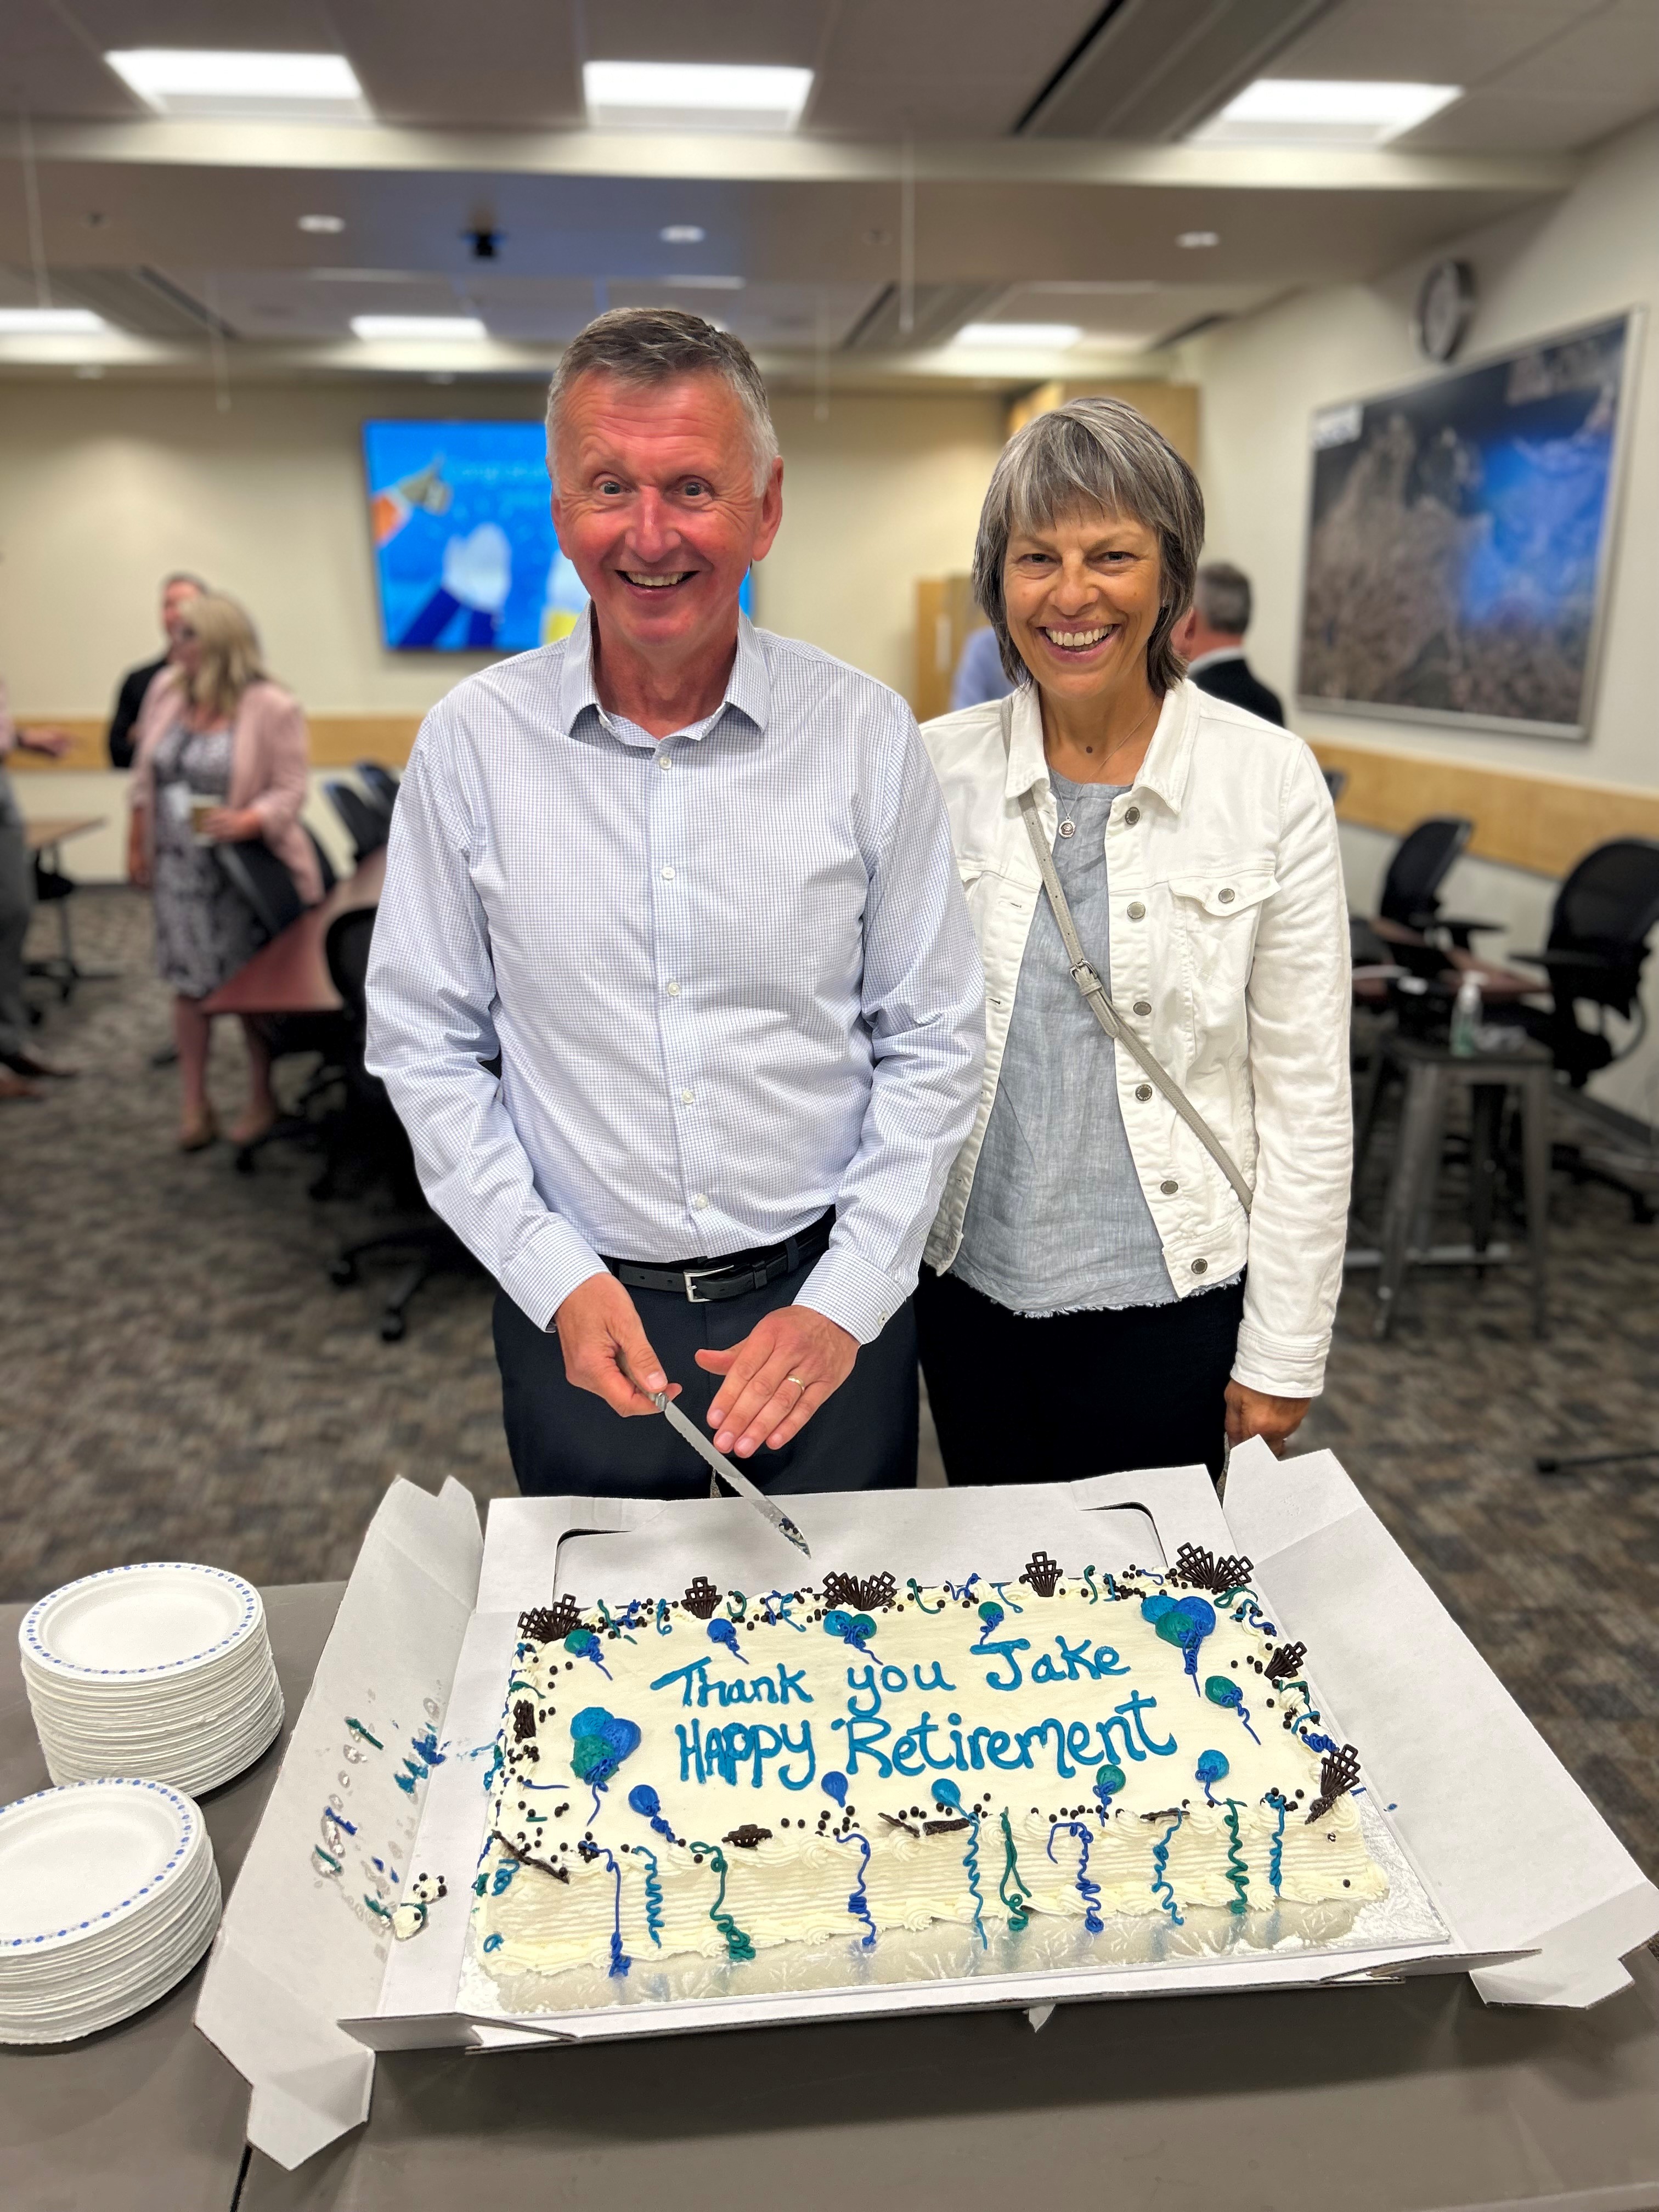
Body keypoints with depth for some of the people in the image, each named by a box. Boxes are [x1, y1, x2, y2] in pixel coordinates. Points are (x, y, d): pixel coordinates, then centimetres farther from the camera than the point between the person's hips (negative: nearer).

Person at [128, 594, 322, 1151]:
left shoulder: (273, 708, -14)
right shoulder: (165, 690, 2)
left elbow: (289, 791, -15)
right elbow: (145, 776, 9)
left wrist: (246, 822, -32)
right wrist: (138, 845, 10)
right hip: (180, 865, 5)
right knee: (189, 982, 8)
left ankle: (262, 1098, 22)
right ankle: (193, 1102, 18)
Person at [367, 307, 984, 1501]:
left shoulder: (867, 732, -8)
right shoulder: (472, 741, -6)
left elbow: (934, 1044, -3)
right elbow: (426, 1048, 0)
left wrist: (847, 1301, -11)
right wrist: (554, 1277, -10)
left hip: (827, 1300, 0)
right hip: (576, 1313, 1)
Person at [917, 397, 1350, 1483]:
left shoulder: (1269, 780, -9)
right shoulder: (936, 767, -4)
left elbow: (1307, 1093, -6)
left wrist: (1284, 1350, -4)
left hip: (1168, 1292, -2)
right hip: (967, 1274, 2)